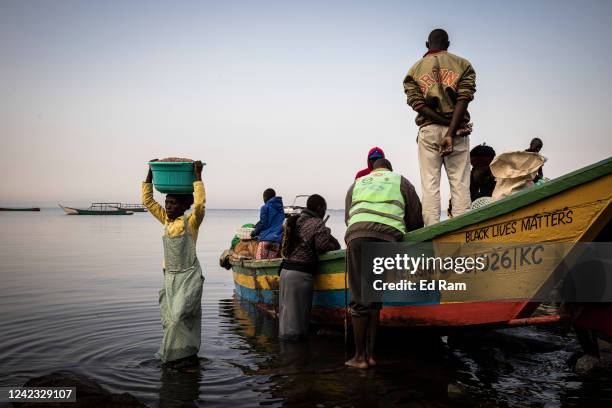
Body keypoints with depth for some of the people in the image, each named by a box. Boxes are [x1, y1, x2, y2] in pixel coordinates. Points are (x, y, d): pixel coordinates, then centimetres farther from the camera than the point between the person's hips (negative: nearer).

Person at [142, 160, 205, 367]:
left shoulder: (191, 222, -10)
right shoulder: (165, 220, 7)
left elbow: (200, 203, -28)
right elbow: (147, 200, 10)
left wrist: (197, 176, -24)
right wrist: (150, 174, 5)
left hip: (189, 276, -6)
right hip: (170, 276, 7)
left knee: (179, 317, -14)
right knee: (169, 319, 9)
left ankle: (186, 354, 2)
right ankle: (181, 355, 21)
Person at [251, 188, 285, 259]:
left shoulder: (265, 207, -3)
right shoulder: (280, 209, 15)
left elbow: (263, 223, -7)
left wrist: (254, 232, 9)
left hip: (265, 239, -5)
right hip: (276, 240, 6)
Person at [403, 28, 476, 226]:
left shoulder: (414, 69, 12)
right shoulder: (463, 64, 9)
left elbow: (418, 104, -3)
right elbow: (463, 99, -7)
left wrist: (451, 127, -7)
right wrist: (452, 131, -15)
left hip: (428, 130, 1)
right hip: (458, 130, 0)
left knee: (429, 185, -2)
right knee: (460, 184, -2)